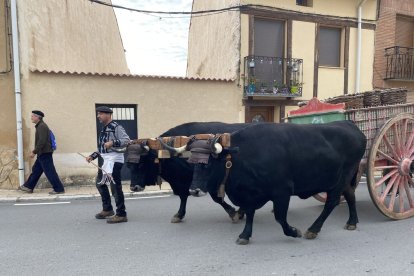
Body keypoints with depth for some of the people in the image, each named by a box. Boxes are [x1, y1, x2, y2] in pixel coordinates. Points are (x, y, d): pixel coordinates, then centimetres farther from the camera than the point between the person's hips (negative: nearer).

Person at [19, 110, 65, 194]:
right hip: (42, 153, 10)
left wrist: (34, 152, -18)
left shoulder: (42, 126, -16)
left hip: (45, 154, -10)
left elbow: (42, 141, -23)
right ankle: (28, 187, 30)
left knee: (50, 172, -6)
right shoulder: (40, 126, 17)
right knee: (36, 170, 18)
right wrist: (35, 151, 20)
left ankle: (59, 189, -1)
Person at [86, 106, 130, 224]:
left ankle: (121, 215, 0)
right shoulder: (104, 129, 18)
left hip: (114, 159, -10)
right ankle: (107, 209, 34)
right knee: (100, 183, 19)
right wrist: (92, 156, 13)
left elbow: (126, 140, -21)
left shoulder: (116, 127, -10)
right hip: (104, 160, 10)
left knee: (115, 187, -9)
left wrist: (113, 143, -30)